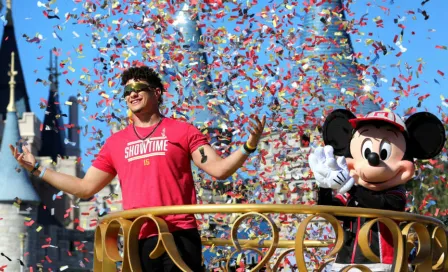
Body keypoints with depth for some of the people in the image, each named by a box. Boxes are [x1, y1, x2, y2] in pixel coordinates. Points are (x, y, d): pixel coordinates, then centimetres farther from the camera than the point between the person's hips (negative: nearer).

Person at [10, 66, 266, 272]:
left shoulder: (183, 131, 6)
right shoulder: (116, 142, 14)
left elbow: (218, 169, -2)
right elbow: (85, 188, 17)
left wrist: (248, 147, -19)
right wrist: (37, 168, 15)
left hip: (180, 236, -3)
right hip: (138, 241, 3)